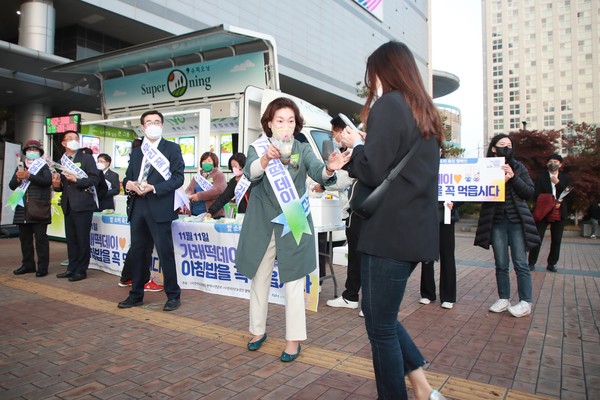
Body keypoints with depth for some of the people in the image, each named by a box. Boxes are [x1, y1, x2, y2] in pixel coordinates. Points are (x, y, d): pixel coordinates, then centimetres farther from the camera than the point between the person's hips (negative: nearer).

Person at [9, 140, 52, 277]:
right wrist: (18, 178, -10)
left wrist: (29, 176, -20)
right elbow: (12, 185, 10)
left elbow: (48, 181, -13)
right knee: (25, 238, 8)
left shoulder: (44, 166, 4)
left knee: (41, 238, -4)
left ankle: (42, 267, -1)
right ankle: (28, 265, 17)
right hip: (23, 208, 5)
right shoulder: (20, 167, 18)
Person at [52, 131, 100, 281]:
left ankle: (81, 270, 5)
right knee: (71, 238, 11)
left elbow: (95, 179, -10)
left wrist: (77, 180, -18)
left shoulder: (87, 158, 1)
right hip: (68, 205, 6)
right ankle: (72, 268, 20)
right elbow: (60, 186, 16)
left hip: (83, 204, -5)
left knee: (82, 238, -2)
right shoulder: (61, 161, 15)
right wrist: (56, 185, -5)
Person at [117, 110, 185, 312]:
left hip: (159, 208, -6)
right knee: (137, 252, 12)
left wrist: (153, 187, -18)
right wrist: (129, 184, -6)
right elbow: (128, 177, 19)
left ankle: (173, 295, 9)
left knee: (165, 252, -3)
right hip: (137, 207, 6)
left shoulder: (172, 148, 2)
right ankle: (136, 294, 24)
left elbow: (178, 178, -7)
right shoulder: (136, 151, 20)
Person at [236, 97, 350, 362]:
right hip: (261, 224, 1)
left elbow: (317, 171, -17)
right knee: (259, 279, 13)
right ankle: (258, 330, 31)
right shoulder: (257, 148, 1)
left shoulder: (303, 149, 2)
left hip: (293, 223, -1)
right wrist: (267, 158, -41)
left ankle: (294, 339, 14)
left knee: (293, 282, 1)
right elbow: (250, 173, -19)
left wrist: (330, 168, -40)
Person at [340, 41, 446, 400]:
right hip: (416, 232, 9)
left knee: (380, 325, 4)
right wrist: (352, 161, 21)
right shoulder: (424, 111, 17)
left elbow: (372, 171, -15)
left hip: (391, 233, -9)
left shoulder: (389, 105, -9)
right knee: (382, 314, 20)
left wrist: (355, 145, 3)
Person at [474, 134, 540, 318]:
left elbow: (530, 192, 1)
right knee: (501, 265, 7)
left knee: (520, 263, 0)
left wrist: (513, 178, -12)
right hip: (496, 222, 1)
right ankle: (503, 299, 18)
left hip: (517, 221, 0)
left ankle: (525, 303, 8)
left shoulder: (518, 167, 5)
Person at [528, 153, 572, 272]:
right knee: (537, 238, -5)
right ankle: (531, 263, 0)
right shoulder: (541, 177, 5)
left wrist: (558, 183, -11)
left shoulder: (565, 178, 11)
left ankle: (552, 264, 15)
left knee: (556, 240, 5)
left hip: (559, 212, 2)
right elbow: (537, 195, -4)